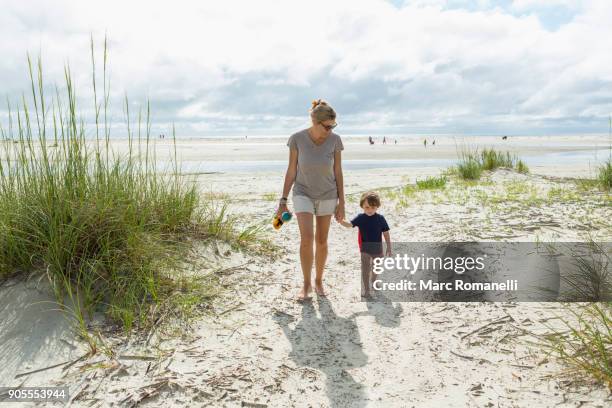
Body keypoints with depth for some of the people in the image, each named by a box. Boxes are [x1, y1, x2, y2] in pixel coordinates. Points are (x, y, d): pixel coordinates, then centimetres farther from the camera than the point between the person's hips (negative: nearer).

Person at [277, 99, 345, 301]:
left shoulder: (335, 140, -13)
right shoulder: (297, 139, -16)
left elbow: (338, 172, -6)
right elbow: (291, 171, -9)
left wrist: (341, 204, -4)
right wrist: (283, 202, -8)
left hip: (327, 195, 1)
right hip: (303, 195, -1)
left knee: (321, 241, 8)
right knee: (306, 238, -17)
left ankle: (318, 280, 29)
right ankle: (306, 284, 1)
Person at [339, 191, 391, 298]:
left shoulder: (380, 218, -9)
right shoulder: (361, 218, -10)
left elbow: (386, 233, -2)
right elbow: (349, 224, -21)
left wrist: (389, 247, 0)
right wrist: (341, 221, -41)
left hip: (378, 248, 2)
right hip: (365, 248, -2)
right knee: (365, 269, -3)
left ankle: (373, 281, 50)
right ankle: (365, 289, 8)